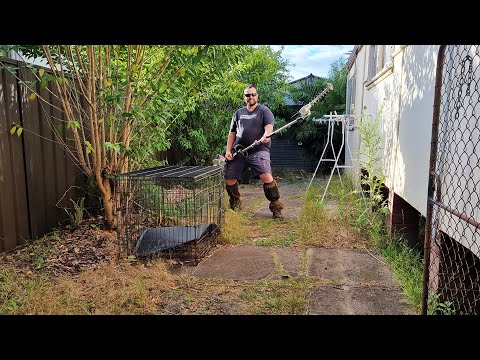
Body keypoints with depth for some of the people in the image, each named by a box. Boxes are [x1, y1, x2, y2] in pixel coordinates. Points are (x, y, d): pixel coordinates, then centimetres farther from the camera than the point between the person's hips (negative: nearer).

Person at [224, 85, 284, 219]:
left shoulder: (264, 111, 6)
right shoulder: (238, 113, 20)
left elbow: (269, 126, -11)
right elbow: (232, 133, 22)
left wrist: (266, 136, -34)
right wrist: (228, 150, 10)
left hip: (259, 150, -5)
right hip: (239, 151, 5)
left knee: (266, 176, -22)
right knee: (229, 179, 2)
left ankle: (276, 207, -7)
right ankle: (235, 205, 27)